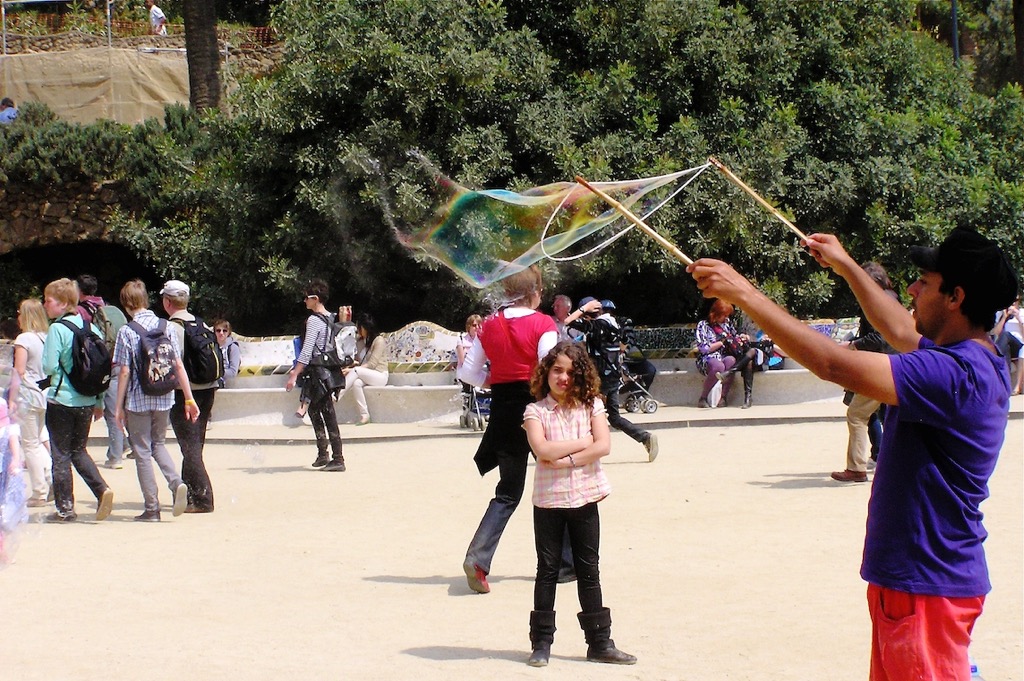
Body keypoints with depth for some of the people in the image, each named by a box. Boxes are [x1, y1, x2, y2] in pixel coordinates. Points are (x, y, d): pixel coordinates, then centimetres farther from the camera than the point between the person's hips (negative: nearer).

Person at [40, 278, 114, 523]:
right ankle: (102, 489, 1)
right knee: (78, 450, 19)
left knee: (60, 455, 4)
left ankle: (65, 508, 7)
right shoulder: (92, 328, 5)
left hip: (61, 400, -6)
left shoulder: (57, 329, -13)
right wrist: (100, 401, 14)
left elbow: (49, 367, -18)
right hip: (86, 401, 6)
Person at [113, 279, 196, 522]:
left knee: (142, 452, 5)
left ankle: (151, 509, 6)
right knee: (158, 444, 22)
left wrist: (119, 406, -2)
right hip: (164, 399, 4)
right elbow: (178, 365, 0)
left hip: (138, 401, -4)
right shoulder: (165, 326, 1)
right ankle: (176, 483, -3)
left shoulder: (127, 331, -10)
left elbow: (124, 371, -10)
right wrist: (189, 398, 5)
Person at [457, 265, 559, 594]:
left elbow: (468, 373, 7)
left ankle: (478, 557, -10)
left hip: (503, 409, 4)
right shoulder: (543, 325, -9)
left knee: (508, 492, 10)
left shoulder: (489, 326, 5)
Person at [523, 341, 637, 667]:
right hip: (548, 500, -1)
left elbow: (604, 446, -10)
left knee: (589, 571, 8)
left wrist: (566, 460, -17)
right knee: (547, 571, 5)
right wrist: (584, 442, -12)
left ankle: (600, 642, 12)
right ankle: (541, 642, 11)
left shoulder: (591, 405, 2)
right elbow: (542, 450, -19)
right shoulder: (536, 411, -3)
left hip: (584, 498, 2)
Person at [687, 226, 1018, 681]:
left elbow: (834, 365, -29)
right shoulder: (971, 360, 7)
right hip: (912, 577, 10)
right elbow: (899, 331, 27)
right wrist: (846, 267, 34)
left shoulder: (956, 374, -25)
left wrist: (743, 292, -23)